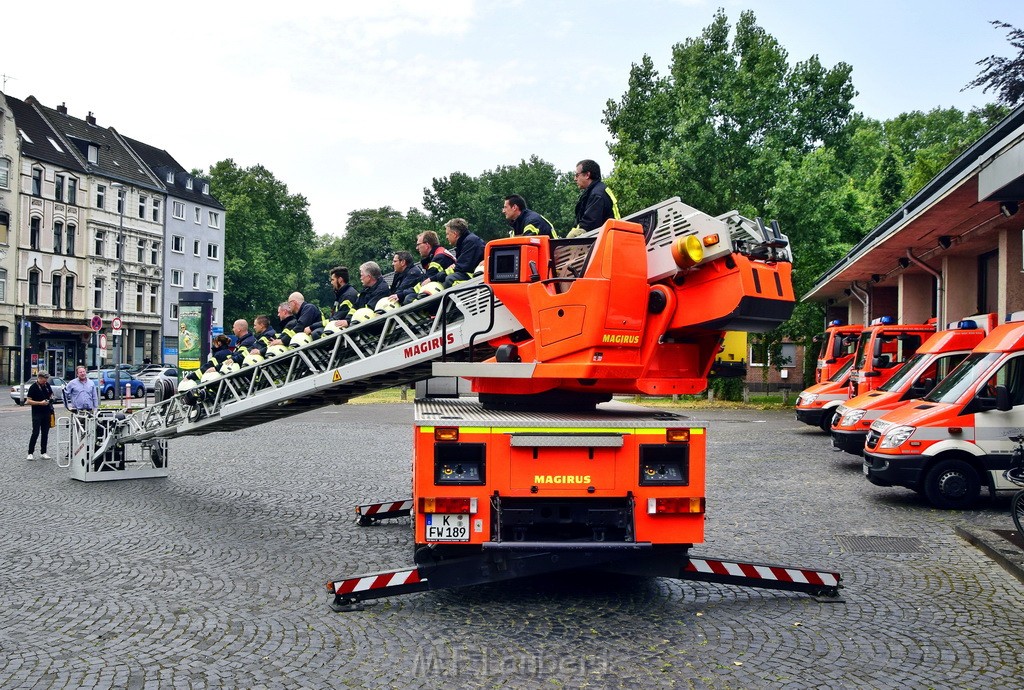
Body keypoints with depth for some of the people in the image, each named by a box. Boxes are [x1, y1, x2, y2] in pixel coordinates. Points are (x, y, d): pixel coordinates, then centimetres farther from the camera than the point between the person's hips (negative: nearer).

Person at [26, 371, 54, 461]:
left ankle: (43, 453, 13)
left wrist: (51, 398, 2)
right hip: (37, 414, -6)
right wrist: (40, 403, -21)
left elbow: (51, 393, 24)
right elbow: (28, 401, -12)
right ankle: (30, 453, -2)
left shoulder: (47, 385, 8)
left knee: (45, 433, 8)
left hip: (47, 413, 6)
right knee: (35, 433, -9)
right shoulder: (33, 387, -10)